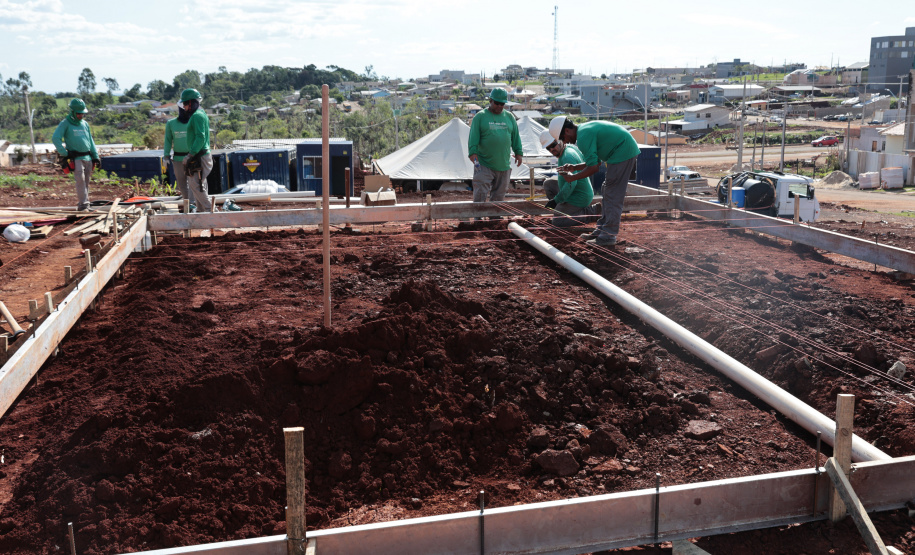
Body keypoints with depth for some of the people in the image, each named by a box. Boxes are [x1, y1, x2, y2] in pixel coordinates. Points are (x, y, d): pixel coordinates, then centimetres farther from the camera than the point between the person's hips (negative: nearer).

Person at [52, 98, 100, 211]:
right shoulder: (65, 124, 1)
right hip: (75, 158, -6)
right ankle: (82, 203, -20)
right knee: (80, 179, -18)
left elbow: (91, 141, 22)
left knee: (86, 182, 7)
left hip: (88, 158, 6)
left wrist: (96, 156, 16)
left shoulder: (85, 124, 18)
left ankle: (83, 203, 15)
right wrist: (64, 153, -11)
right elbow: (55, 138, -7)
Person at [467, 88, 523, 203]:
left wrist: (518, 152, 13)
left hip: (504, 165, 4)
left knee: (499, 195, 10)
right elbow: (473, 137, -4)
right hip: (484, 165, -4)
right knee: (480, 194, -8)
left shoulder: (509, 117, 12)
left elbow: (515, 137, 18)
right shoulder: (480, 117, 1)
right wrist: (473, 152, -15)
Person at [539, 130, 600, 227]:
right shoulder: (570, 147, 4)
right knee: (547, 183, 16)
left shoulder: (568, 156, -26)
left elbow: (571, 183, -32)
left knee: (557, 221, -6)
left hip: (578, 197, -10)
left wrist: (555, 200, -26)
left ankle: (591, 212, -4)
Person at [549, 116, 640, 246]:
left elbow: (593, 168, -19)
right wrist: (574, 167, 16)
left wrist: (572, 177, -8)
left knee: (613, 196, -7)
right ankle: (601, 229, 22)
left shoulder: (583, 137, -17)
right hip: (628, 150, 11)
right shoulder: (585, 129, 16)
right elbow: (595, 162, 21)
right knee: (607, 193, 16)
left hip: (622, 152, -11)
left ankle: (608, 236, -4)